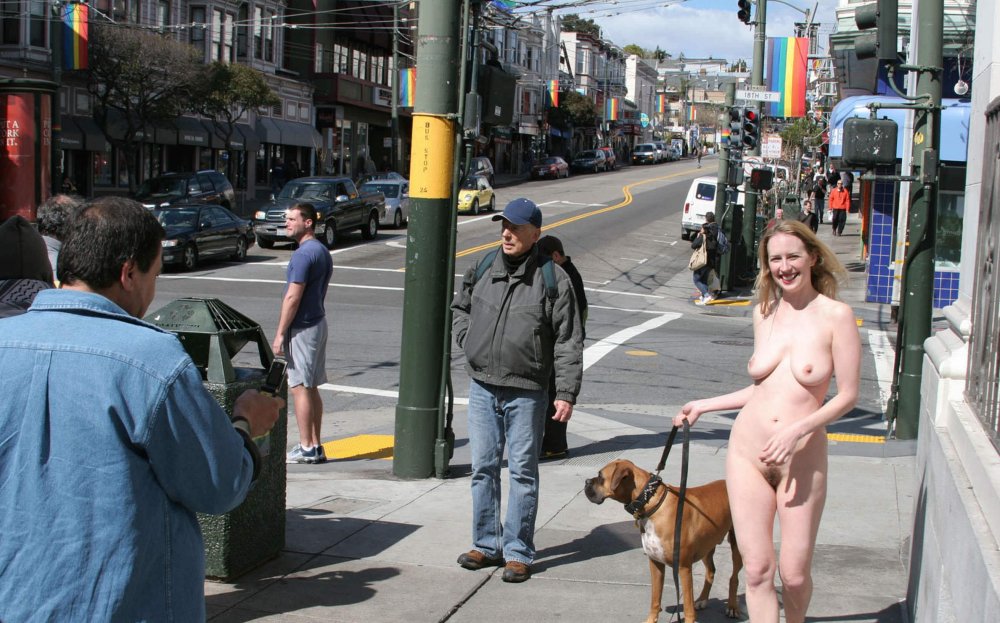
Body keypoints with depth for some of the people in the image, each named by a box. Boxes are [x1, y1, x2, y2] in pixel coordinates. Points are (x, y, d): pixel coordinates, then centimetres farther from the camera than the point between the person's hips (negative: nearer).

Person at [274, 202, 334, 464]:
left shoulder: (303, 254, -17)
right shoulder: (323, 251, 14)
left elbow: (293, 297, -20)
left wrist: (280, 333, -16)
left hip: (301, 328, -10)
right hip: (318, 323, 10)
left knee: (300, 387, -5)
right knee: (311, 388, 12)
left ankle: (306, 448, -3)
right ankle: (315, 446, 15)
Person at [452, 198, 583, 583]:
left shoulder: (552, 278, -8)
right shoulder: (482, 269, 5)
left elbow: (568, 341, -8)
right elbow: (460, 307, 25)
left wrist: (566, 392, -13)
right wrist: (467, 342, 7)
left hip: (526, 392, -4)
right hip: (482, 387, 4)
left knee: (523, 472, 2)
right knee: (484, 468, 11)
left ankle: (518, 552, 11)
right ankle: (486, 545, 23)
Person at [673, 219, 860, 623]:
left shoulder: (835, 316, -7)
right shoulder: (764, 313, 8)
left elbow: (848, 395, -6)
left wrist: (797, 430, -17)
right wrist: (704, 406, 20)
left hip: (802, 459, -3)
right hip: (748, 452, 4)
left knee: (794, 575, 3)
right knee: (757, 570, 2)